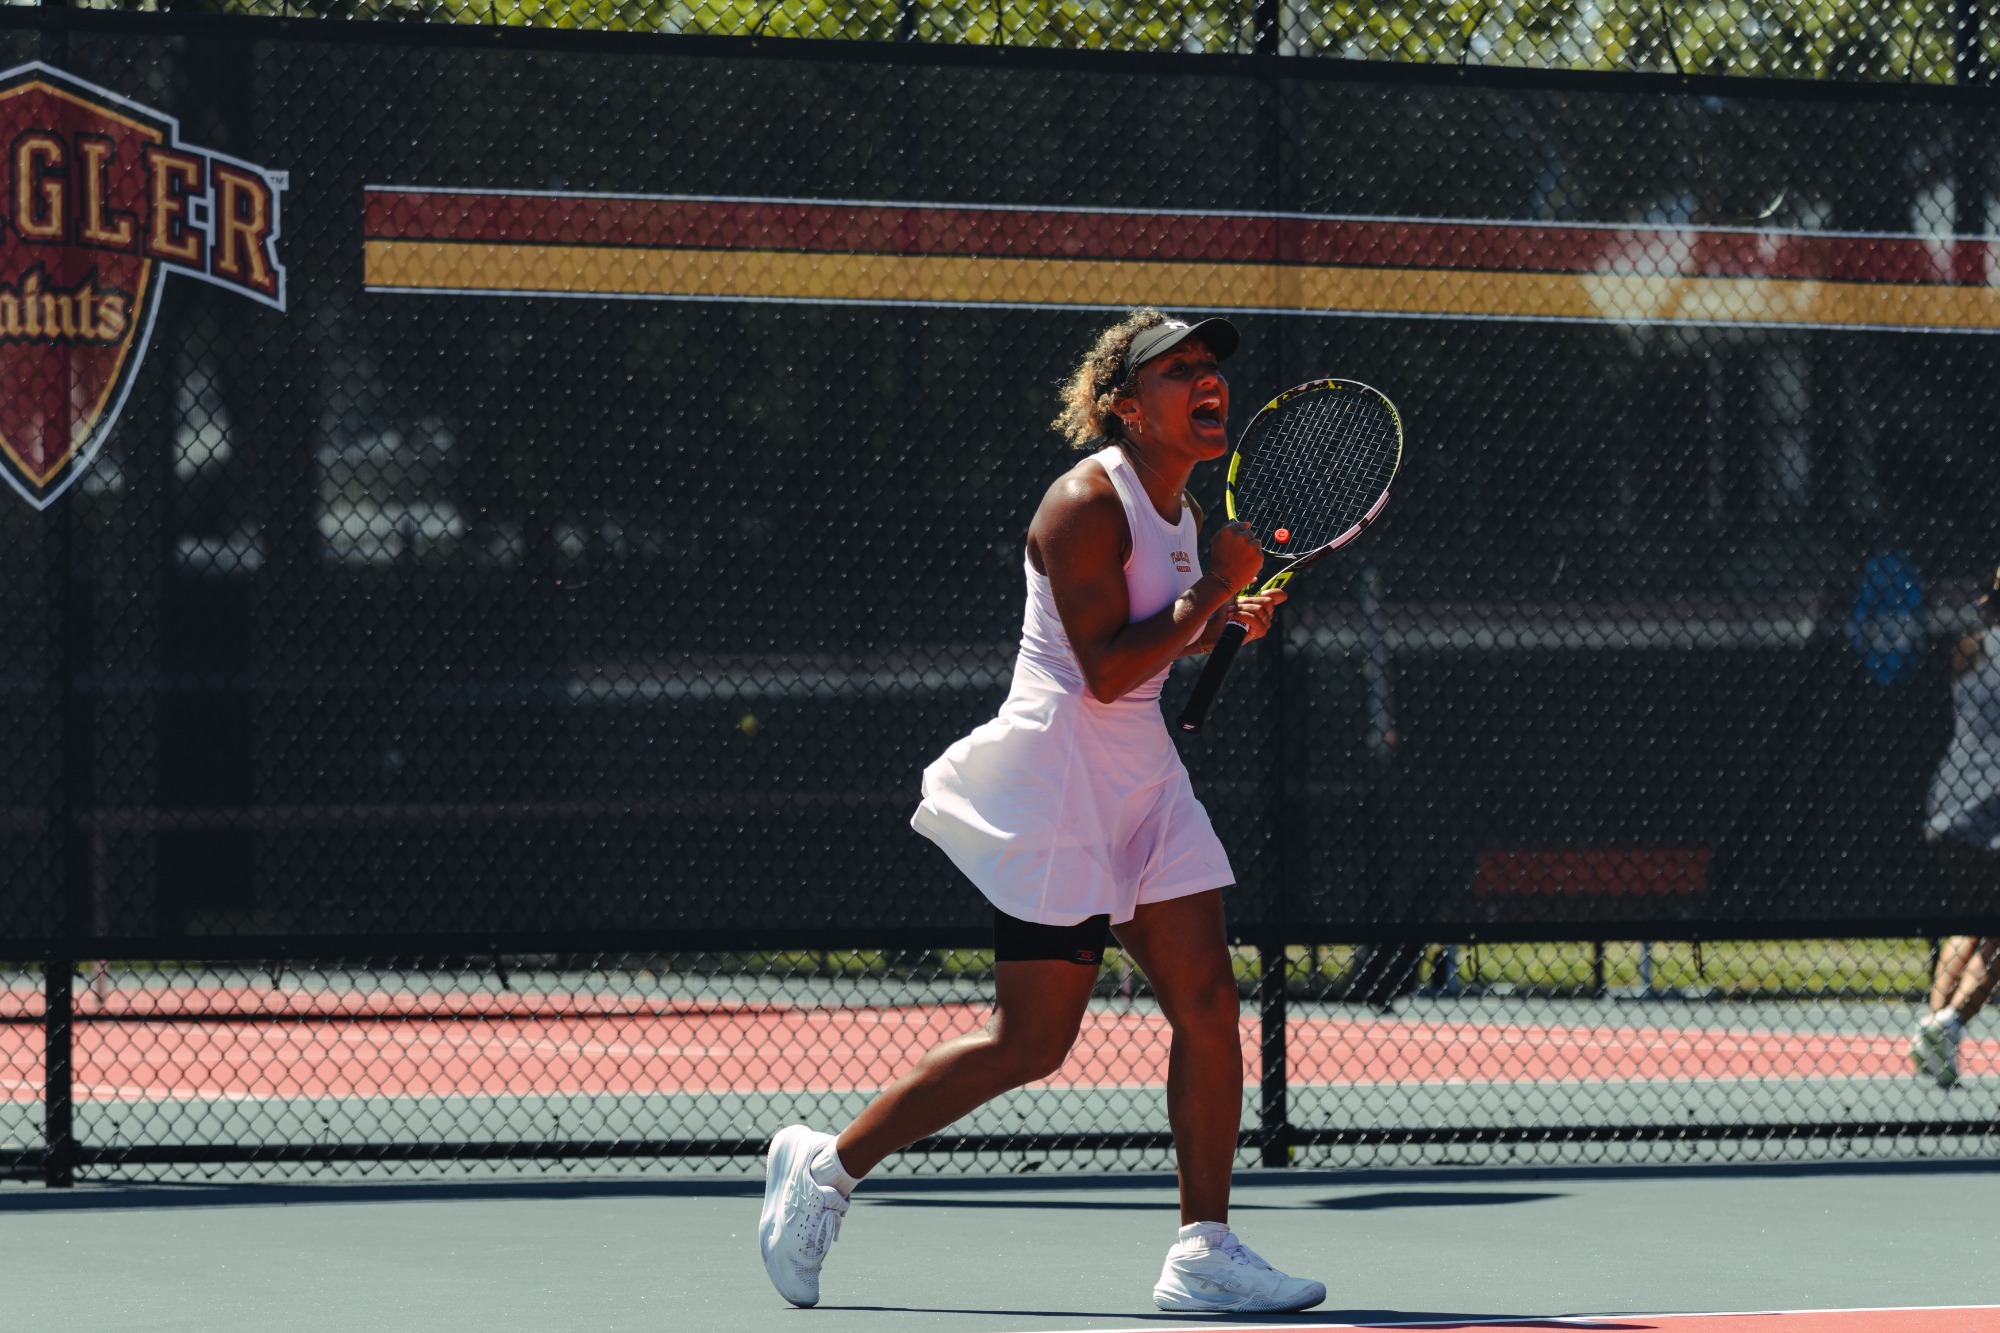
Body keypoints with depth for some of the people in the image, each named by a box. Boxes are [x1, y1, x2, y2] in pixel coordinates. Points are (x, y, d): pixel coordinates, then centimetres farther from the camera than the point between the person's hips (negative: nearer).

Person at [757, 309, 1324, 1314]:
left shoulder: (1179, 507, 13)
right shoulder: (1088, 503, -15)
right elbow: (1107, 671, -22)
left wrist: (1226, 624, 8)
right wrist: (1216, 588, -18)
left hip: (1142, 780, 9)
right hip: (1058, 787, -9)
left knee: (1206, 1004, -1)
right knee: (1029, 1044, -7)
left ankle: (1203, 1251, 3)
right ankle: (826, 1167, 7)